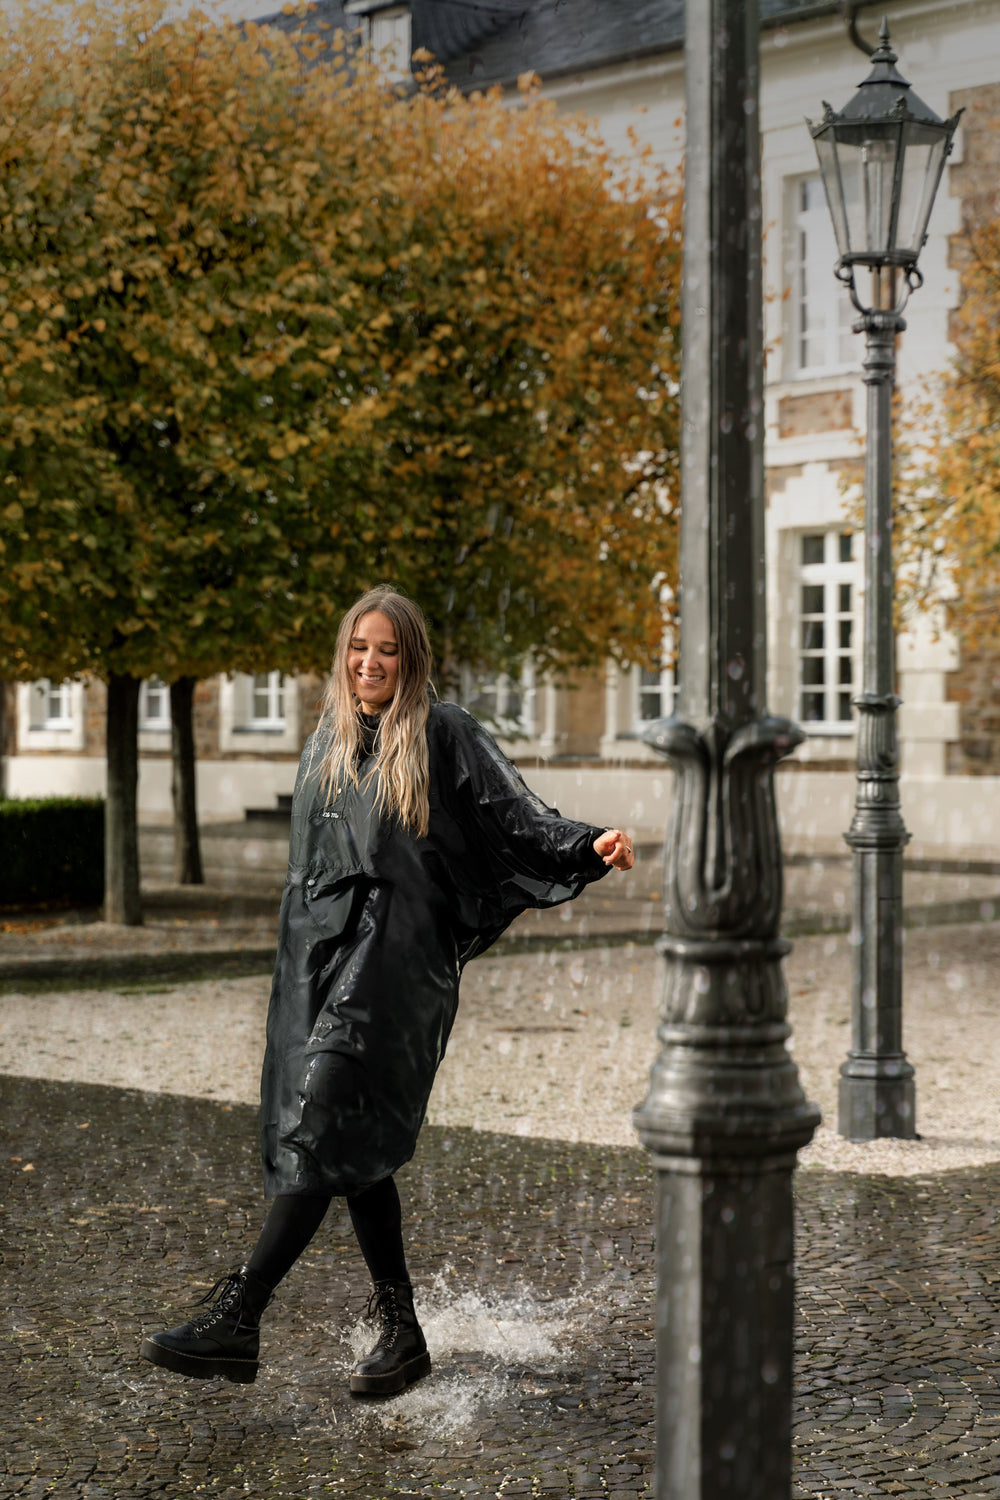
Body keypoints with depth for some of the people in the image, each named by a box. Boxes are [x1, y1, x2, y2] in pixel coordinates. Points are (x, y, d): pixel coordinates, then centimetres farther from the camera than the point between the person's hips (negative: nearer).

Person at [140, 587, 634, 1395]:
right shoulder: (327, 744, 18)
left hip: (395, 957, -7)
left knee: (321, 1125, -16)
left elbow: (520, 818, -6)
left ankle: (237, 1319, -18)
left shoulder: (444, 734, -1)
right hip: (322, 954, 7)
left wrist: (592, 846, -24)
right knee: (354, 1146, 6)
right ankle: (401, 1332, 15)